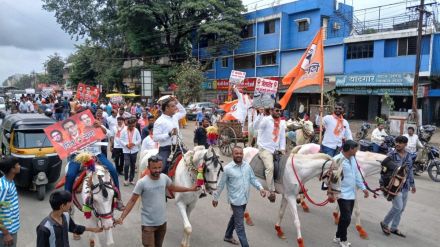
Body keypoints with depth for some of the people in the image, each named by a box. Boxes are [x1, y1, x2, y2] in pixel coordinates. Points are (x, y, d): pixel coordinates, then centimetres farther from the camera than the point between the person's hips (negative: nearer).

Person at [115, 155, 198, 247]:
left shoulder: (164, 178, -7)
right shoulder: (142, 182, -21)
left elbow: (173, 188, 13)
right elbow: (132, 201, -14)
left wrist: (190, 189, 16)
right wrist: (122, 217, -21)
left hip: (162, 222, 5)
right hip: (148, 223, -5)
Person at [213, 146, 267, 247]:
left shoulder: (247, 166, -1)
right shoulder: (228, 168, -16)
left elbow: (253, 179, 6)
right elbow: (221, 184, -8)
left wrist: (260, 188, -11)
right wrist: (215, 198, 0)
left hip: (244, 199, 7)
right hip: (236, 200, -7)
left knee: (235, 217, 25)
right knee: (239, 224, 0)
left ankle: (228, 236, 47)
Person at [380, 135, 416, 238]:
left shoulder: (408, 156, 7)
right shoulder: (392, 154, -10)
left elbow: (410, 171, 17)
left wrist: (412, 184, 20)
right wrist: (383, 183, -14)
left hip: (405, 186, 6)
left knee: (401, 208, 12)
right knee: (398, 206, -13)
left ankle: (394, 228, 26)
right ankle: (384, 223, 9)